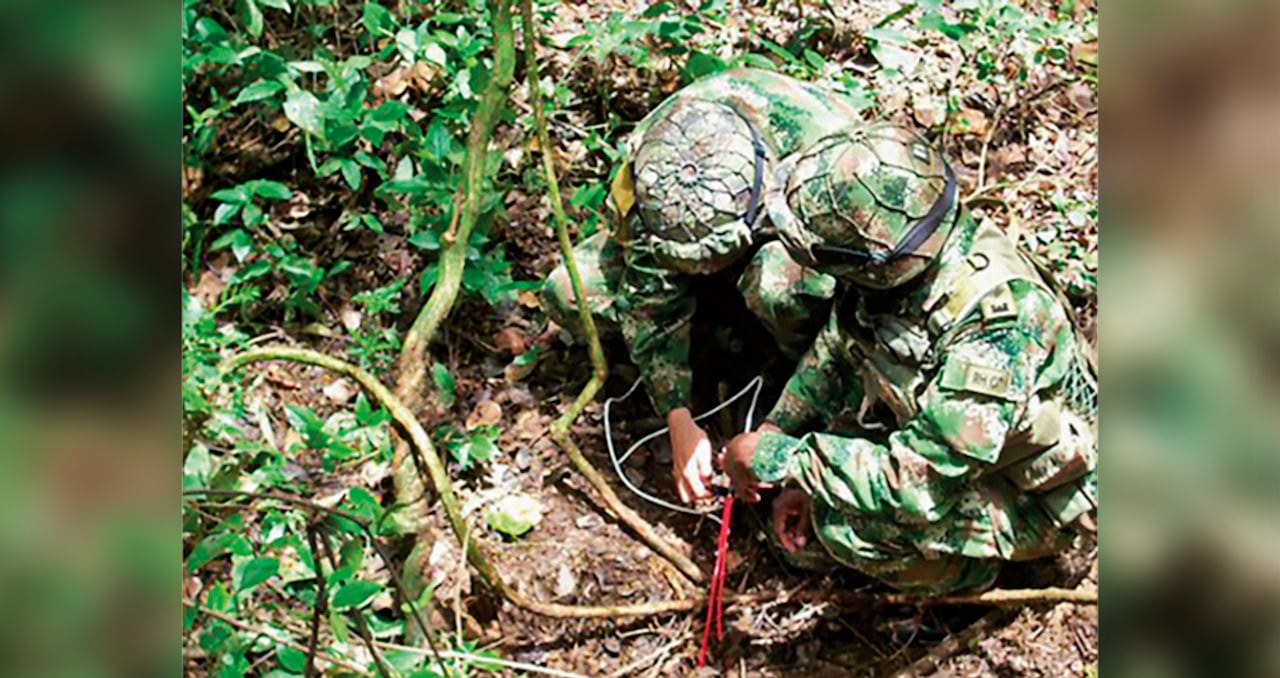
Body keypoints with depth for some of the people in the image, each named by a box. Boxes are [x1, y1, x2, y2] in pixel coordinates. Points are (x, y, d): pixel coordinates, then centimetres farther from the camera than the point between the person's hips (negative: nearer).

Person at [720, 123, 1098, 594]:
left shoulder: (995, 326, -40)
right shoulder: (902, 256, -17)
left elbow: (918, 486, -38)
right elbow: (836, 345, 0)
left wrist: (779, 460, -29)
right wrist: (777, 431, -7)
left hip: (1032, 500, -7)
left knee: (847, 522, -26)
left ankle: (966, 566, 3)